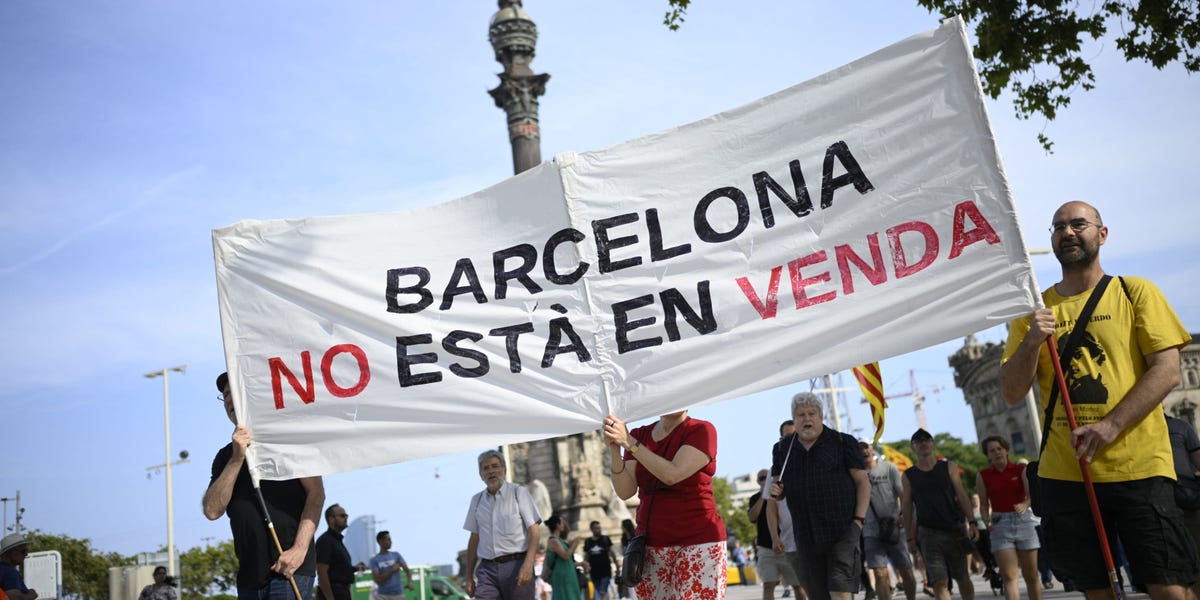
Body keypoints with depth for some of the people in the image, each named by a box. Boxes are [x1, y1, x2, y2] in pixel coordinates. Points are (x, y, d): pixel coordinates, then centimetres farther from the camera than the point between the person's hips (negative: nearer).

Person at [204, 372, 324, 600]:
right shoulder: (226, 456, 17)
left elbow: (316, 492, -4)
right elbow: (212, 510, 2)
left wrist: (300, 549, -16)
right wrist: (237, 459, -9)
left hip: (289, 567, -5)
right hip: (250, 574, 5)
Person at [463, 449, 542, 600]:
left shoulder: (519, 492, 2)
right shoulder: (477, 500, 14)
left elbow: (534, 531, -5)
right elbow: (474, 539, 18)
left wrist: (528, 564, -18)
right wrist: (469, 576, 14)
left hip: (516, 566, -3)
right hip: (487, 569, 3)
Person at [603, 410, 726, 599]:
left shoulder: (701, 430, -2)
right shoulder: (639, 435, 11)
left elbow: (672, 475, -16)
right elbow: (625, 492, 0)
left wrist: (629, 442, -17)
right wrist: (614, 449, -15)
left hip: (698, 543, -4)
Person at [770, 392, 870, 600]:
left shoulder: (842, 442, 2)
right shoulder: (782, 449, 11)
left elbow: (863, 482, 1)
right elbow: (779, 487, 20)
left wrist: (859, 519, -9)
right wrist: (775, 490, -5)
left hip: (842, 531, -4)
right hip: (805, 535, 4)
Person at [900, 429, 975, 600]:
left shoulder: (949, 467, 8)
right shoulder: (909, 475, 7)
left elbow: (961, 495, 3)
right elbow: (907, 507, 8)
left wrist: (971, 522, -7)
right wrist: (910, 537, 4)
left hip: (955, 530, 1)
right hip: (928, 533, -1)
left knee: (963, 578, 8)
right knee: (940, 582, -9)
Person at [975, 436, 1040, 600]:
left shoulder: (1021, 470, 3)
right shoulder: (983, 475, 4)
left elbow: (1031, 494, -8)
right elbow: (984, 504, 5)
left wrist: (1025, 505, -30)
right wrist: (986, 522, -13)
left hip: (1024, 521, 0)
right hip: (1000, 525, 0)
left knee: (1031, 575, 6)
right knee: (1009, 576, -10)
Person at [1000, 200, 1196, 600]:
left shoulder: (1135, 292, 5)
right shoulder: (1034, 310, 11)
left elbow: (1167, 371, -4)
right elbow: (1011, 394, 6)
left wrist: (1112, 425, -16)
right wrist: (1032, 342, -12)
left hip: (1137, 467, -2)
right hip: (1063, 473, 2)